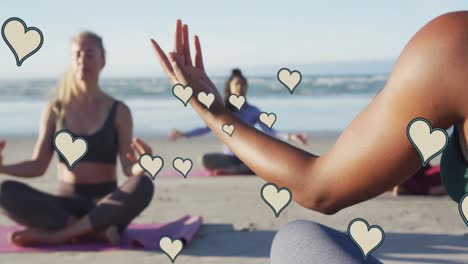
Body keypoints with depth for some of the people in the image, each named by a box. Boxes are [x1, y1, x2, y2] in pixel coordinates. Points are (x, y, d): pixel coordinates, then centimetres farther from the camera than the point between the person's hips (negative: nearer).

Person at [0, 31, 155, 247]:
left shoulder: (119, 111, 2)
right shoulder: (54, 111, 6)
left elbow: (129, 169, -5)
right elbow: (38, 166, 4)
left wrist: (141, 166, -29)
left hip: (106, 206, -1)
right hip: (66, 206, 1)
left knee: (143, 186, -34)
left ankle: (53, 234, -28)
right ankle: (99, 231, -29)